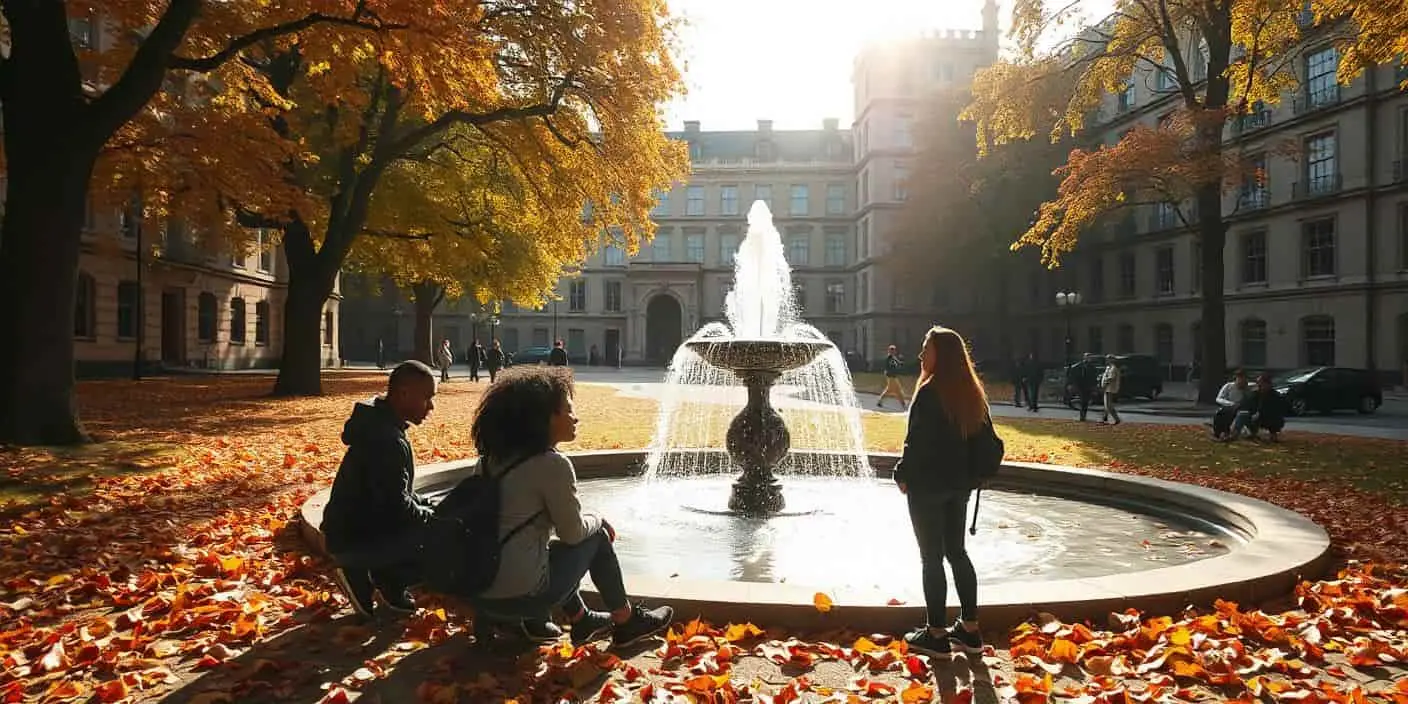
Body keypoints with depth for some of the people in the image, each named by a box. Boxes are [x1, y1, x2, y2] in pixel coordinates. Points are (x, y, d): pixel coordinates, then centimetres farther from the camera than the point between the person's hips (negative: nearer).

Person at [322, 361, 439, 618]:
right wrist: (432, 518, -9)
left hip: (362, 526, 10)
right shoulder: (387, 440, -26)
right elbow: (396, 506, -25)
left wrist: (430, 507, 5)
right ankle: (363, 576, -3)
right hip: (353, 540, -10)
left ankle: (384, 578, 10)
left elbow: (395, 492, 16)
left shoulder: (381, 426, 7)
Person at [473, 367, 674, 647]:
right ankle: (627, 622, 24)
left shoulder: (494, 457, 5)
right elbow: (574, 533, -8)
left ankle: (581, 620, 34)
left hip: (481, 586, 7)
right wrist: (598, 520, 13)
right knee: (596, 536, 11)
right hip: (521, 592, -7)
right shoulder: (552, 464, -17)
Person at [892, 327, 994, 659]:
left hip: (927, 485, -8)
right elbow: (985, 437, 12)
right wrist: (967, 471, 17)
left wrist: (902, 475, -6)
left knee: (931, 557, 1)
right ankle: (969, 629, 22)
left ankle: (936, 634, 8)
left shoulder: (929, 392, -17)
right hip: (959, 484, 8)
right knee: (956, 551, 16)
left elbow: (916, 441, -19)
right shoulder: (972, 393, 7)